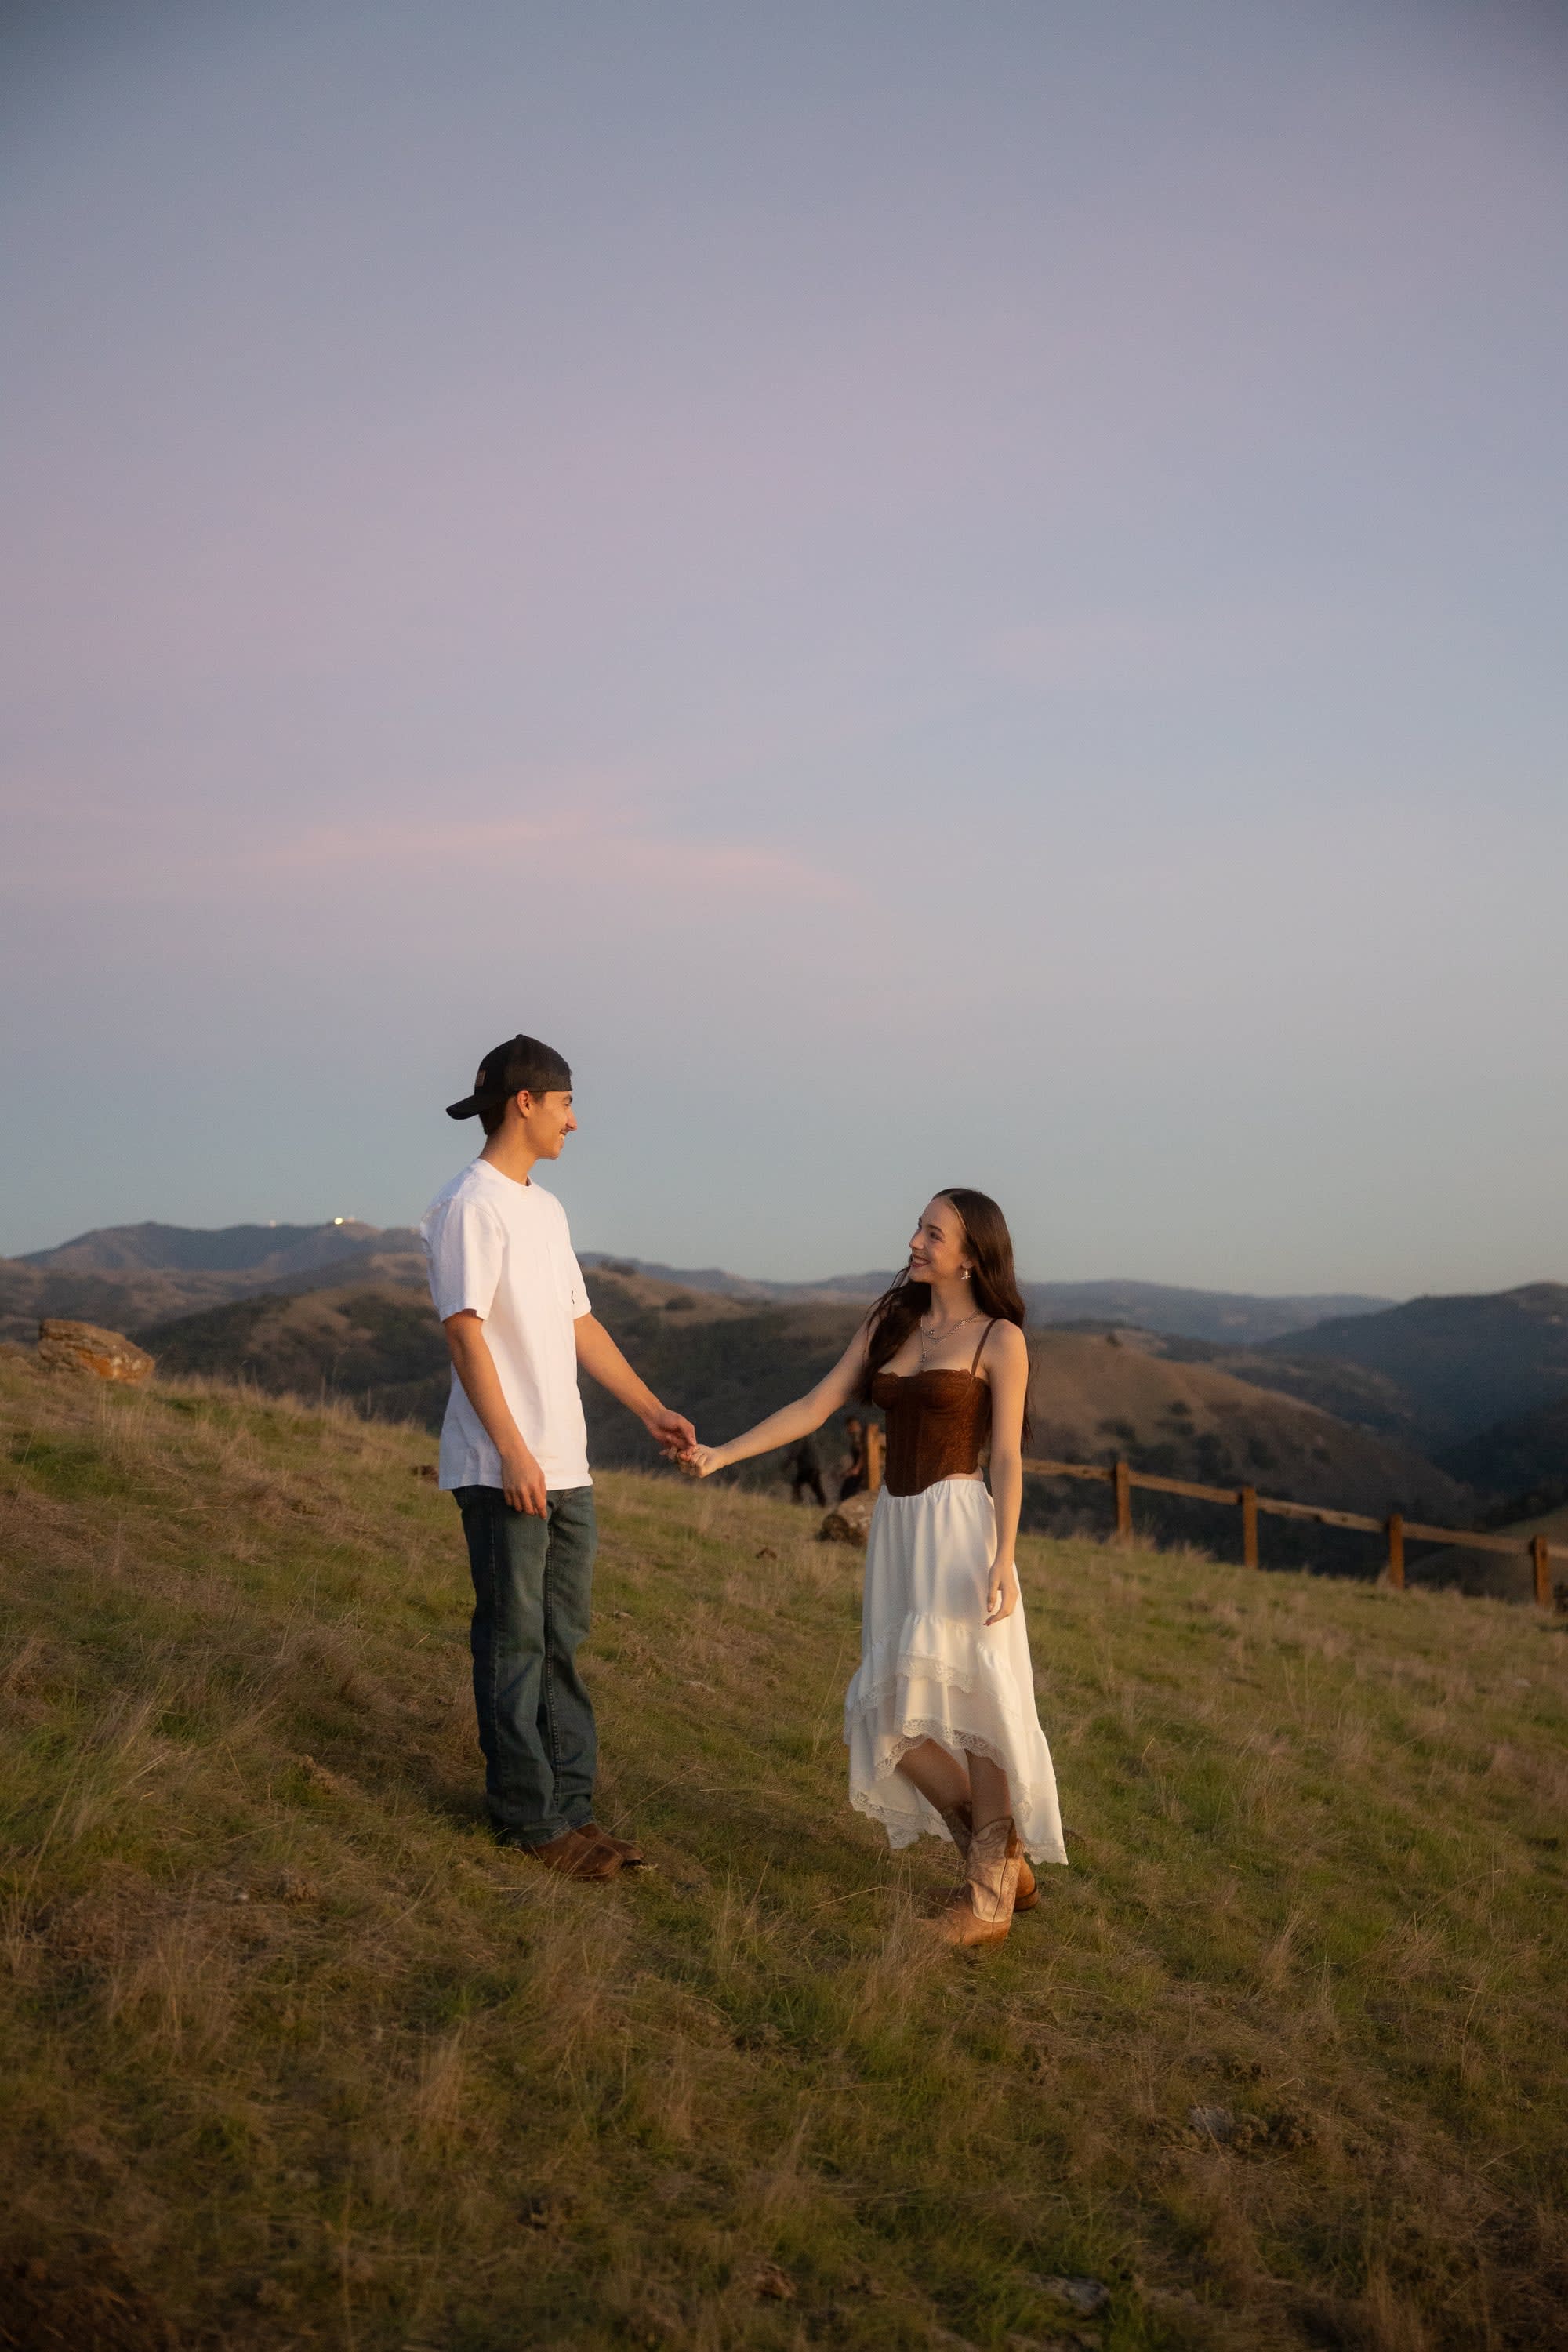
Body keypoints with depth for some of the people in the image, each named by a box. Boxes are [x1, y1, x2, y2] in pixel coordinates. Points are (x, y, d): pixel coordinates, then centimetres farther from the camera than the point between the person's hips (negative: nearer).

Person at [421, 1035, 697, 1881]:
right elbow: (466, 1332, -16)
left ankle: (569, 1804, 19)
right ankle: (528, 1817, 9)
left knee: (560, 1639, 12)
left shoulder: (545, 1208, 17)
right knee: (514, 1643, 0)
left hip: (563, 1466, 9)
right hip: (503, 1469, -8)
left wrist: (652, 1411, 17)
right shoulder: (471, 1206, -10)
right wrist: (512, 1451, -19)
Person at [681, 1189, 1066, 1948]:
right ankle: (999, 1860, 20)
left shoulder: (999, 1339, -3)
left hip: (957, 1525, -6)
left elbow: (1006, 1457, -7)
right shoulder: (890, 1321, 13)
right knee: (895, 1715, 4)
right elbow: (816, 1406, 11)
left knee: (966, 1700, -8)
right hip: (896, 1524, 6)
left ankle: (990, 1895, 4)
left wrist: (1002, 1560, -17)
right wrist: (723, 1454, 4)